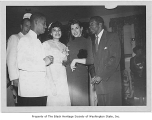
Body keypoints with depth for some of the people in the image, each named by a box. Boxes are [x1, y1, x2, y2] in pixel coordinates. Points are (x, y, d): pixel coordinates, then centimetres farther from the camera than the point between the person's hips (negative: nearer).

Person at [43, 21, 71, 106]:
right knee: (53, 101, -13)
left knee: (65, 101, -5)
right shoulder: (46, 44, 2)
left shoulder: (64, 46, 18)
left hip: (63, 77, 5)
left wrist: (65, 59, 3)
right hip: (51, 76, -5)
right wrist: (51, 83, -14)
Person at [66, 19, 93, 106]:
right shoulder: (69, 43, 17)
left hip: (81, 75, -4)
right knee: (72, 100, -2)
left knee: (81, 100, -6)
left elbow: (91, 60, -7)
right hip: (70, 75, 4)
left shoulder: (87, 41, 3)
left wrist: (76, 60, -8)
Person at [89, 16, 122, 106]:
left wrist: (101, 76, -15)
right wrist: (94, 75, 0)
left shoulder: (112, 37, -1)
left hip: (111, 81, -5)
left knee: (113, 104, -6)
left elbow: (115, 58, -11)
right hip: (98, 82, 6)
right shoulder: (94, 41, 20)